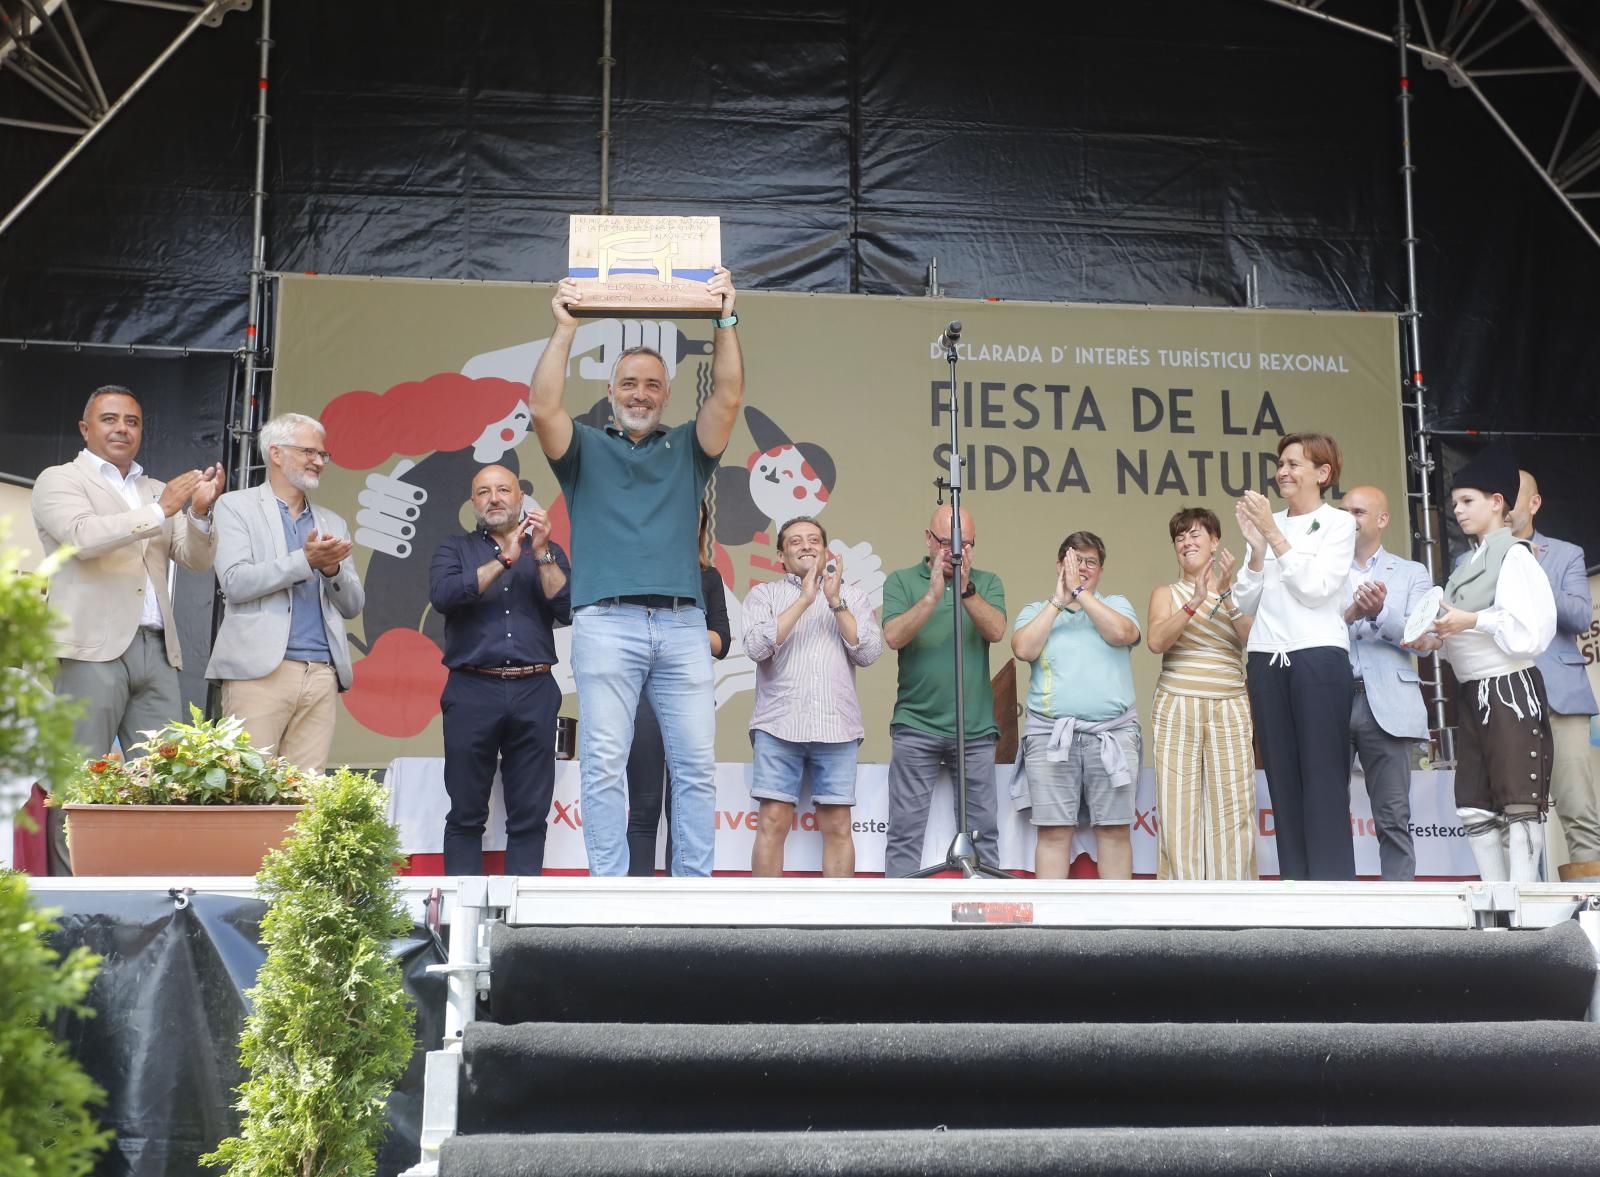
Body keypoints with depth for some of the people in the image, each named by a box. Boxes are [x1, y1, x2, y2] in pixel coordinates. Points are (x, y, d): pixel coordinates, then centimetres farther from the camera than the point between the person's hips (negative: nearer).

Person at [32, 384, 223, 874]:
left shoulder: (158, 490, 22)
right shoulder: (59, 480, 7)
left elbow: (196, 560, 14)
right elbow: (82, 536, -12)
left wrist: (198, 512, -5)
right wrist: (161, 512, -15)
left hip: (156, 650, 5)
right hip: (92, 650, -5)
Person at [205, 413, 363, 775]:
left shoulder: (332, 523, 21)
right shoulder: (236, 507, 7)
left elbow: (352, 605, 17)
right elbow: (235, 582, -7)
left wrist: (332, 569, -3)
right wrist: (305, 560, -13)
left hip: (322, 673, 4)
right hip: (260, 669, -4)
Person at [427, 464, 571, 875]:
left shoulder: (549, 552, 16)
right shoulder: (455, 550, 13)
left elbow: (567, 610, 1)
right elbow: (443, 596, -7)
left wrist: (541, 554, -8)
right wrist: (505, 559, -10)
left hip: (534, 692, 1)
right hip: (472, 691, -1)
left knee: (530, 816, 0)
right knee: (466, 815, 1)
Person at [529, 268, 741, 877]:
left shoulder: (687, 450, 19)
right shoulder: (586, 449, 15)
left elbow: (728, 397, 5)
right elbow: (543, 408, -3)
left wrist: (725, 320, -2)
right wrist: (565, 327, -7)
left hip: (683, 625, 2)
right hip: (607, 623, -2)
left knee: (696, 765, 0)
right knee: (603, 766, -4)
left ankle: (695, 885, 6)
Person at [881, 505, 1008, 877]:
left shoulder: (987, 582, 9)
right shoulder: (901, 581, 4)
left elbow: (996, 631, -8)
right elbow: (894, 637, -10)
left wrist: (966, 590, -21)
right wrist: (933, 595, -20)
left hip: (977, 730, 2)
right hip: (916, 726, -2)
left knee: (983, 831, 6)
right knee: (906, 830, -1)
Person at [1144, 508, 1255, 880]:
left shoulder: (1238, 592, 13)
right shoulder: (1166, 593, 11)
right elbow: (1155, 642, -8)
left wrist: (1225, 592, -13)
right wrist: (1195, 601, -17)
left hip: (1229, 711, 0)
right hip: (1176, 710, 0)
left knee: (1233, 809, -6)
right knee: (1179, 808, -4)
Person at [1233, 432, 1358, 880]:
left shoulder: (1338, 523, 4)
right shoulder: (1267, 523, 13)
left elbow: (1315, 588, -10)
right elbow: (1246, 603, 9)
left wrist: (1274, 534, -10)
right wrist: (1257, 545, -5)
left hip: (1318, 657, -4)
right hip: (1266, 659, 4)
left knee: (1323, 780, -7)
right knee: (1283, 780, 4)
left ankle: (1333, 884, -6)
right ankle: (1293, 883, 6)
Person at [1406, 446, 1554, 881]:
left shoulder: (1513, 555, -8)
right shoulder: (1469, 563, 18)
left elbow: (1531, 630, -17)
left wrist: (1473, 621, -16)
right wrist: (1436, 640, 1)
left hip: (1510, 688, -9)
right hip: (1473, 694, 9)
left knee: (1519, 802, -6)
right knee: (1474, 806, 7)